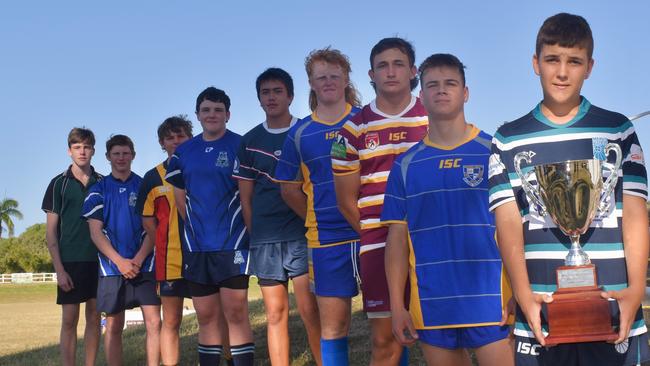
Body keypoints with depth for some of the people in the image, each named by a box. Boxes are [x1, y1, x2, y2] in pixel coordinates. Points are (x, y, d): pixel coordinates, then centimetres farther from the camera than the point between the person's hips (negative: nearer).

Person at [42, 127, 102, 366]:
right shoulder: (59, 184, 1)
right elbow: (51, 231, 0)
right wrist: (59, 269, -8)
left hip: (98, 259, 2)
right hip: (70, 261, -2)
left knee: (94, 317, 5)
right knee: (69, 320, -2)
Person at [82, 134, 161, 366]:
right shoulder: (99, 190, 7)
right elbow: (95, 232, 0)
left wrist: (138, 260, -11)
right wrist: (120, 261, -12)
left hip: (145, 266, 0)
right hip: (112, 267, 0)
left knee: (154, 322, -7)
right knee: (114, 326, 3)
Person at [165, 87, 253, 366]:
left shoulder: (240, 145, -3)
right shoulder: (183, 152, 10)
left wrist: (240, 227, -5)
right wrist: (198, 226, 11)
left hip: (232, 243, -4)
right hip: (196, 247, 4)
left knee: (236, 313, -7)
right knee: (206, 317, 8)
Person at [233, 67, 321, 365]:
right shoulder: (250, 141, 11)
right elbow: (245, 197, 12)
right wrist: (255, 234, 6)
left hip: (302, 236, -3)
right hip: (264, 240, 3)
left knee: (310, 311, -8)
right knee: (275, 313, 5)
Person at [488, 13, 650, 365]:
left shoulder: (618, 130, 9)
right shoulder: (508, 140, 8)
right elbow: (508, 222, 1)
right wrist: (524, 294, -13)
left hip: (612, 310, 0)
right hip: (541, 312, 0)